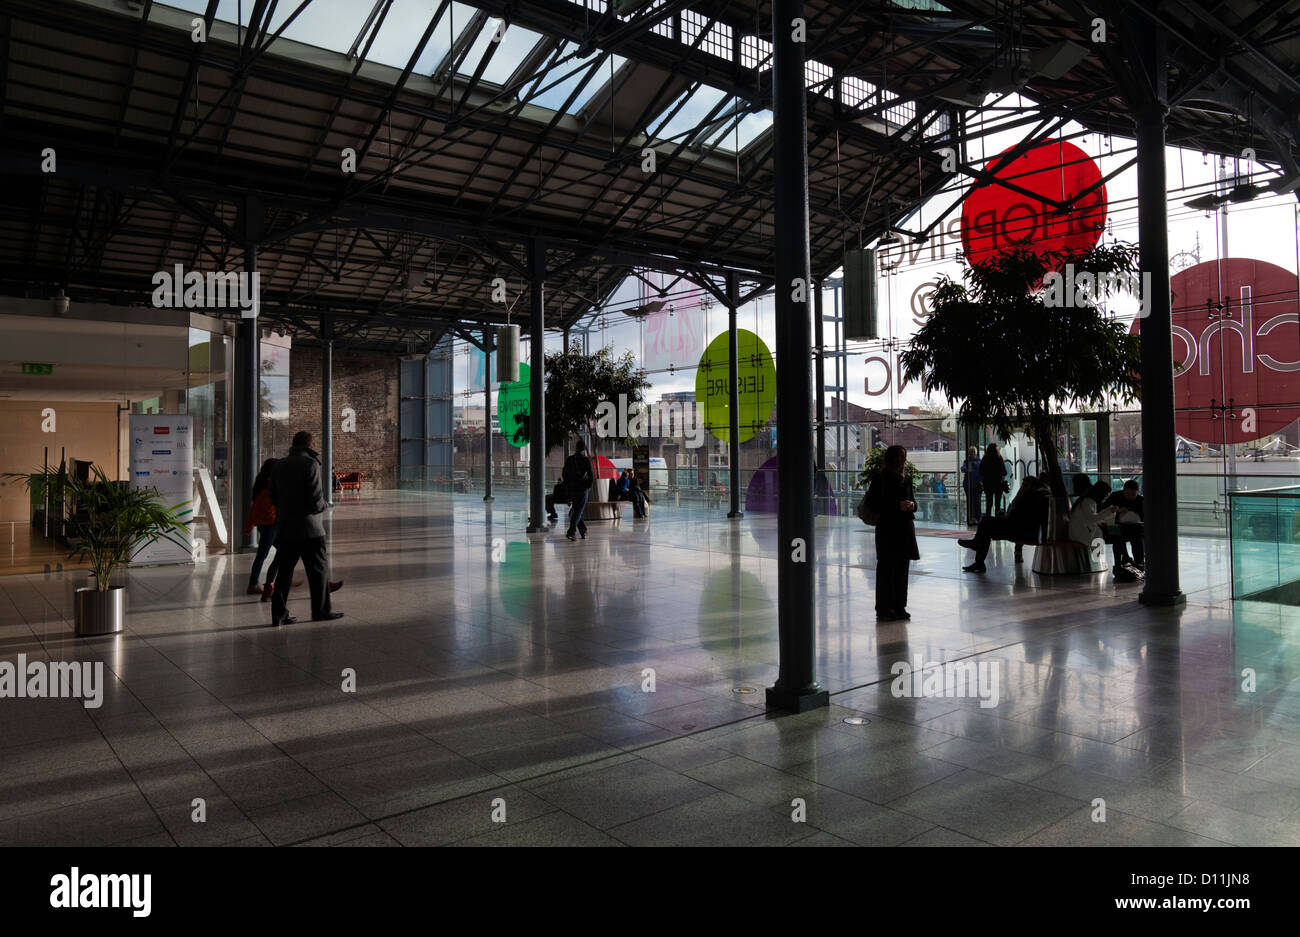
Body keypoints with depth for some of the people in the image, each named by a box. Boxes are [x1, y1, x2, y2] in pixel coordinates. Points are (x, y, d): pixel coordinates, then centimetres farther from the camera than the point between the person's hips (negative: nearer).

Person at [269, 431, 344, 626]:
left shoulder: (279, 466, 7)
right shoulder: (311, 465, -13)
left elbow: (274, 497, 14)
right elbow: (316, 500, -17)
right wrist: (325, 504, 4)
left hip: (285, 528, 6)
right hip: (309, 528, -6)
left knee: (284, 571, 11)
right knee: (318, 569, 6)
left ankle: (278, 613, 11)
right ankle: (321, 610, 13)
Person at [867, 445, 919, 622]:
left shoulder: (905, 479, 14)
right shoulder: (882, 478, -6)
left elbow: (912, 500, 22)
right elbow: (872, 502, -11)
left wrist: (911, 505, -3)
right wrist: (897, 505, -17)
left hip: (905, 528, 7)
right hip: (887, 529, -7)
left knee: (902, 568, 10)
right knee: (886, 569, -4)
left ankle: (899, 607, 19)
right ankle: (884, 609, 2)